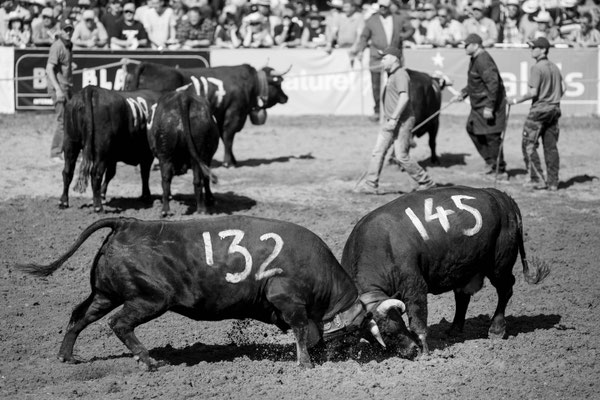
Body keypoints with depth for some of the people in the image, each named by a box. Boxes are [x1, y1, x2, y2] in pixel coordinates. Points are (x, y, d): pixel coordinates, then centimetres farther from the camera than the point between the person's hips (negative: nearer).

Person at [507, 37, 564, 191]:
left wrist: (515, 100, -9)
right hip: (554, 109, 7)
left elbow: (533, 92, -18)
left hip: (539, 110, -7)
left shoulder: (536, 68, -13)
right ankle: (553, 182, 10)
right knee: (551, 146, 10)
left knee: (529, 145, 1)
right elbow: (562, 89, 13)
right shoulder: (554, 67, 10)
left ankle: (538, 179, -3)